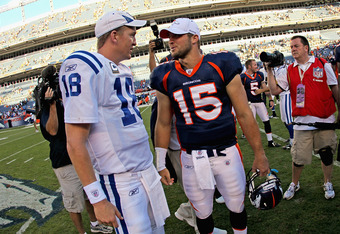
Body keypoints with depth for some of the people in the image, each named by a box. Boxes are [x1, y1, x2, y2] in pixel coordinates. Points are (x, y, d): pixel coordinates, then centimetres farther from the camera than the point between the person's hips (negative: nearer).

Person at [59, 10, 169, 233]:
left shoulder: (124, 71, 10)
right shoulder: (84, 67, -18)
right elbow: (76, 143, -21)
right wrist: (98, 199, -20)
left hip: (147, 170, 9)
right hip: (121, 181, -8)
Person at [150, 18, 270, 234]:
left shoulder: (221, 66, -7)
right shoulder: (166, 77, 0)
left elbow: (244, 114, -3)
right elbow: (163, 123, 9)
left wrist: (259, 154, 0)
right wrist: (161, 164, 10)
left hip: (226, 152, -1)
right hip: (192, 158, 2)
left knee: (236, 206, 15)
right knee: (203, 213, 15)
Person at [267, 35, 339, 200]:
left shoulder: (322, 65, 1)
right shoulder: (289, 71, 6)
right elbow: (274, 90, 1)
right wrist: (270, 71, -3)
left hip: (325, 119, 0)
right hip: (302, 121, 1)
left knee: (327, 154, 10)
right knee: (298, 156, 2)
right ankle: (294, 184, 25)